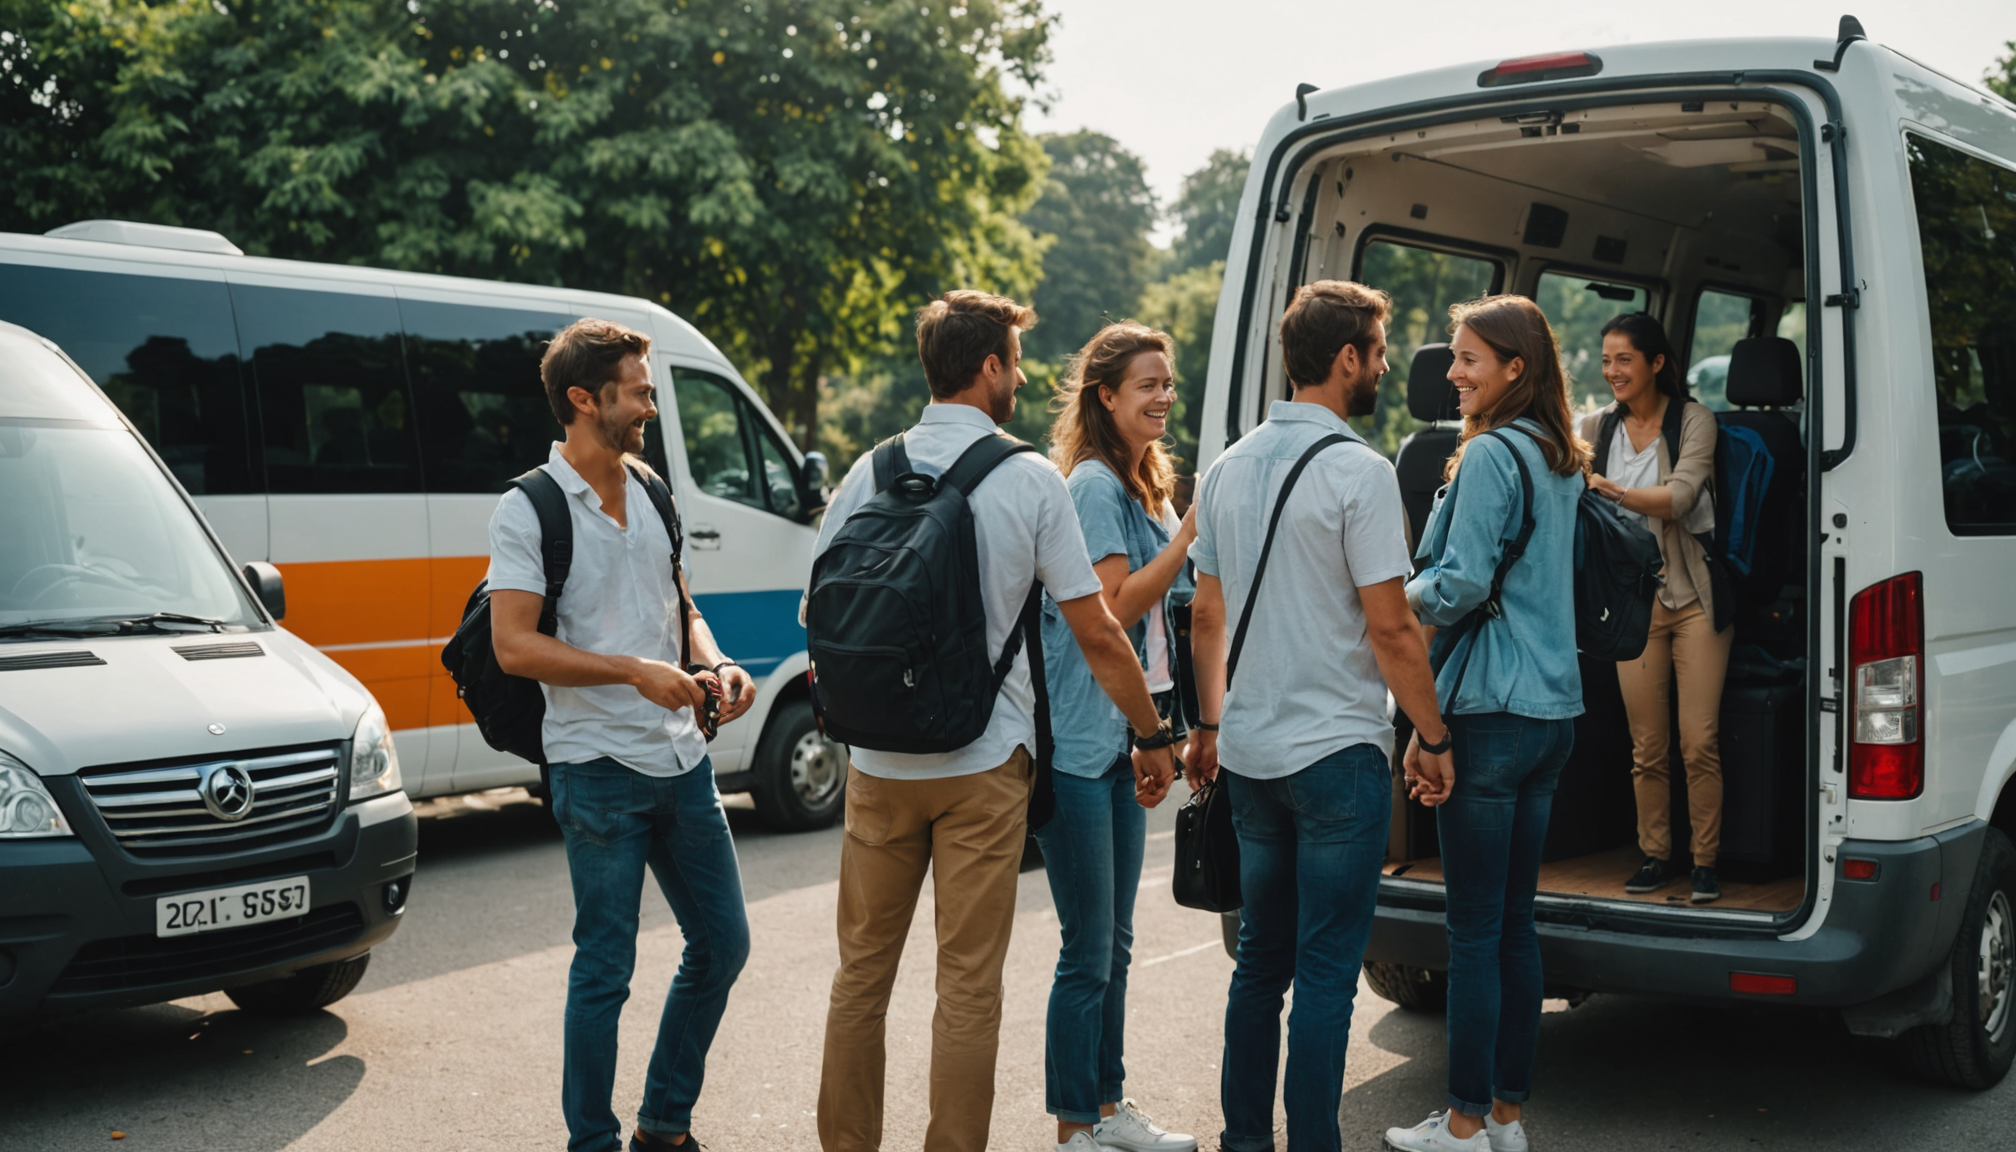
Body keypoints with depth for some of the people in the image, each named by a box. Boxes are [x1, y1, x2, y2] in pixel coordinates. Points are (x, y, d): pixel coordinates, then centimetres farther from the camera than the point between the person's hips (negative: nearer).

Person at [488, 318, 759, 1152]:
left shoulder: (653, 492, 11)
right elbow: (513, 647, -16)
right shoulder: (527, 511, -9)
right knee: (604, 970, 0)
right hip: (599, 772, -7)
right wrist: (635, 670, -22)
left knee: (721, 944, 13)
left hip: (682, 761, 7)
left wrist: (715, 665, 0)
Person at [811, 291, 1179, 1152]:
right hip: (982, 762, -3)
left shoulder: (871, 472, 2)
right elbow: (1097, 635, -6)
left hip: (878, 759, 3)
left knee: (862, 968, 14)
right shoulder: (1030, 480, -7)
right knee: (969, 984, 4)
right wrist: (1153, 735, 5)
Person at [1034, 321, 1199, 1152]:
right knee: (1087, 952, -2)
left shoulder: (1143, 484, 16)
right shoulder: (1094, 483, -13)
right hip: (1077, 741, -9)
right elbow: (1116, 606, -18)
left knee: (1113, 943, 16)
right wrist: (1191, 531, -19)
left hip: (1122, 738, 9)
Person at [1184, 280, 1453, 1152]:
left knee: (1260, 958, 17)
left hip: (1248, 751, 7)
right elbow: (1390, 628, -16)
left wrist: (1208, 725, 22)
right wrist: (1435, 737, -6)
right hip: (1336, 751, -7)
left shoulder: (1229, 468, 8)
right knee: (1327, 972, 1)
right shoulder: (1358, 472, -14)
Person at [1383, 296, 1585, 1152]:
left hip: (1490, 711, -9)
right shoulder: (1560, 459, 14)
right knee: (1517, 921, 13)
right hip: (1552, 706, 9)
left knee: (1474, 929, -1)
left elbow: (1460, 584, -18)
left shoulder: (1490, 454, -13)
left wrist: (1395, 598, -1)